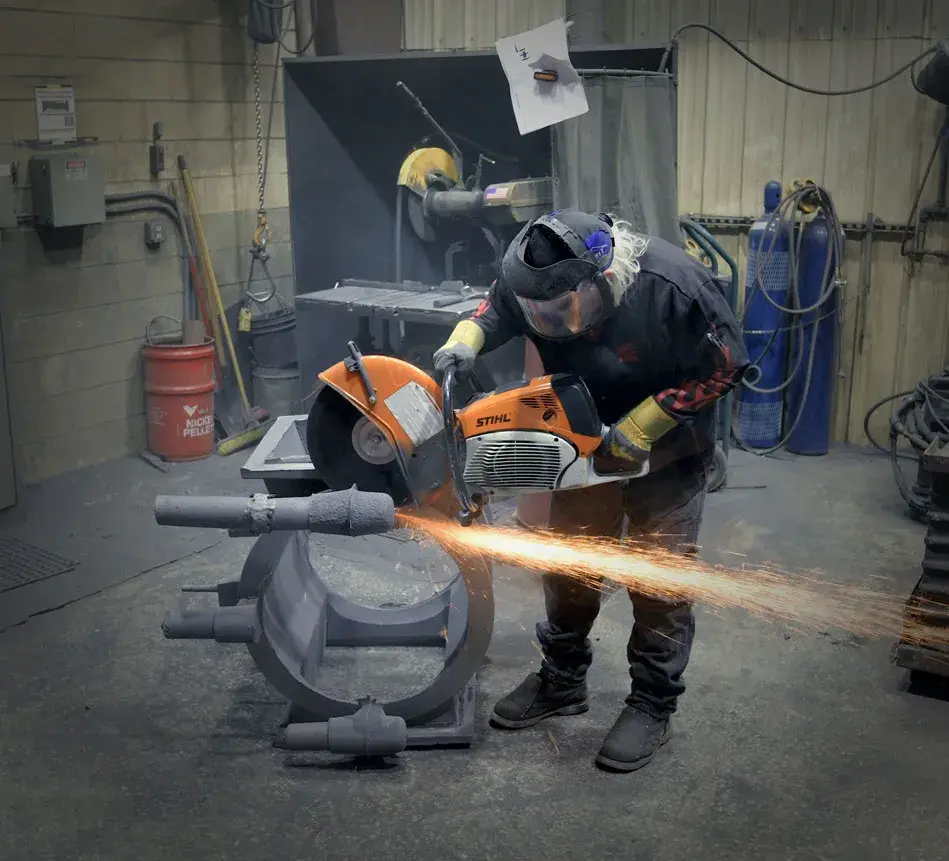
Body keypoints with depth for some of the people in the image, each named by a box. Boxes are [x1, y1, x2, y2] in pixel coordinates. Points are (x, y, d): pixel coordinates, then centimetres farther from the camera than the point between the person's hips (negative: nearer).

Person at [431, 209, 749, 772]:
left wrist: (642, 425, -25)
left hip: (666, 450, -5)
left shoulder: (674, 287, -34)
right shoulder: (537, 279, -20)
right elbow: (498, 309, 1)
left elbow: (724, 367, -22)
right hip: (589, 444, 5)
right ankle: (562, 683, 31)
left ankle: (653, 707, 17)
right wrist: (466, 341, -21)